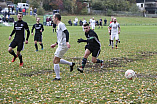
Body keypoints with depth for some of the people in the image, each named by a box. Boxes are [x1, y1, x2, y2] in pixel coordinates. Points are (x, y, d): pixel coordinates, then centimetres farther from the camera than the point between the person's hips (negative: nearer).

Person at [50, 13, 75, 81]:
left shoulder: (61, 24, -11)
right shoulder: (59, 26, 20)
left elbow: (66, 33, -24)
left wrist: (67, 42, -34)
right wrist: (55, 44, 29)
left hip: (63, 46, -10)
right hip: (61, 45, 10)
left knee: (55, 61, -6)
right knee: (57, 60, 19)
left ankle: (58, 77, -2)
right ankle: (71, 64, 20)